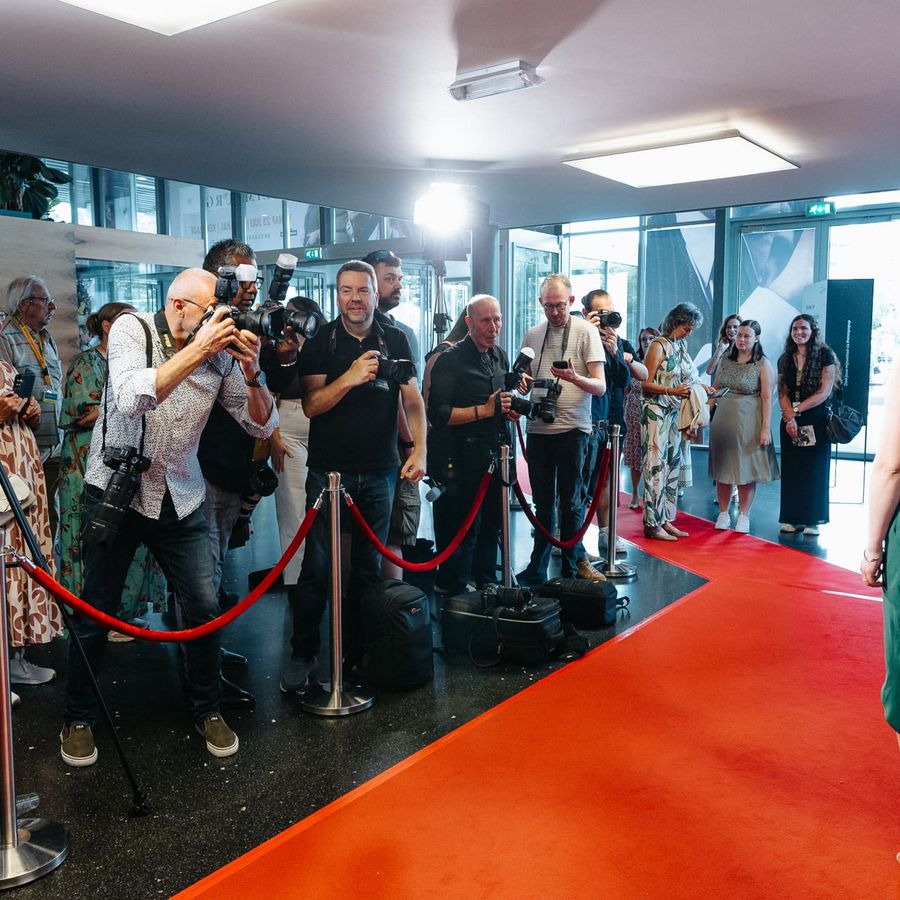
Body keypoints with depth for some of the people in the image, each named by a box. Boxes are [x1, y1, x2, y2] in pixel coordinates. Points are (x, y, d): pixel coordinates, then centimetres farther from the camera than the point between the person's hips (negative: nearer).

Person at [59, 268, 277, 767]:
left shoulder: (220, 351, -2)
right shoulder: (131, 329, -10)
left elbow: (262, 425, -3)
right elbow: (132, 398, -29)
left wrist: (251, 373, -20)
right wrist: (198, 350, -30)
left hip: (181, 497, 3)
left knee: (205, 607, 0)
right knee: (96, 612, 6)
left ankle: (207, 710, 22)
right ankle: (77, 719, 28)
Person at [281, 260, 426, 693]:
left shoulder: (395, 340, 7)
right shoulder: (320, 342, 0)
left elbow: (412, 398, 9)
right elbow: (311, 405, -8)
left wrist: (419, 448, -1)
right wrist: (350, 377, -21)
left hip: (379, 471, 3)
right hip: (329, 470, -2)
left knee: (368, 567, 8)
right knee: (318, 567, -2)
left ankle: (357, 651, 22)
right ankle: (303, 655, 10)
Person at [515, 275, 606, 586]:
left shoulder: (586, 331, -3)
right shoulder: (532, 335, 11)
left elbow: (600, 387, -7)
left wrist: (574, 378, -27)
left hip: (572, 429, -4)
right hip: (538, 429, 4)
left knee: (570, 503, 3)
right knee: (543, 503, 13)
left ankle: (572, 567, 17)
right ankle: (537, 569, 22)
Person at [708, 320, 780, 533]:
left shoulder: (762, 364, -4)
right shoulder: (725, 360, 8)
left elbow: (767, 397, -9)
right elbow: (714, 389, 14)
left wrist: (765, 428, -14)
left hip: (748, 422, -4)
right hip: (723, 420, 4)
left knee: (746, 468, 2)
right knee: (722, 468, 7)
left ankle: (743, 516, 13)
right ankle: (723, 514, 17)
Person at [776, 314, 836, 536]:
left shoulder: (824, 356, -3)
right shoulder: (785, 359, 10)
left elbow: (824, 391, -9)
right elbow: (782, 392, 5)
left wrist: (796, 409, -12)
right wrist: (789, 418, -11)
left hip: (816, 421, -4)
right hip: (790, 423, 4)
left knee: (814, 470, 1)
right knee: (791, 469, 4)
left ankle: (812, 520, 7)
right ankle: (791, 518, 11)